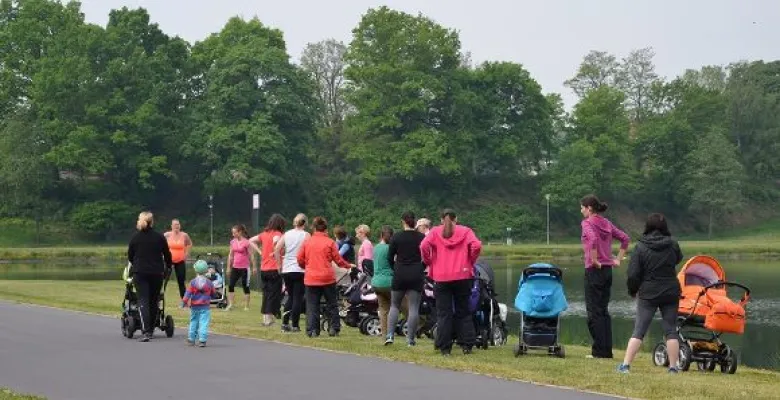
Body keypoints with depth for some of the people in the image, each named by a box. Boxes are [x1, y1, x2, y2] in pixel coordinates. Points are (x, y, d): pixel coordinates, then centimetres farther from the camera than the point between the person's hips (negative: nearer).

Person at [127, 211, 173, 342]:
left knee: (143, 301, -5)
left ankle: (145, 332, -19)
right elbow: (167, 254, 6)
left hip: (140, 273, -1)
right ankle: (151, 330, 21)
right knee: (153, 302, 14)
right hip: (157, 273, 1)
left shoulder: (135, 237, 1)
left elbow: (130, 256, 9)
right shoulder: (160, 237, 1)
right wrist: (169, 267, 24)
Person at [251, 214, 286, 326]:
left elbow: (251, 240, 16)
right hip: (274, 269, -7)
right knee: (274, 294, 0)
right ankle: (269, 319, -2)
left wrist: (260, 251, 10)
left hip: (263, 269, 7)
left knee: (266, 294, 14)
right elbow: (276, 240, -33)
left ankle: (265, 318, 17)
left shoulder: (264, 234, 10)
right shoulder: (277, 234, -10)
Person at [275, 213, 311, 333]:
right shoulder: (306, 235, -4)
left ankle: (285, 323, 11)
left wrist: (281, 264, 8)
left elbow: (276, 250, 1)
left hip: (286, 270, 4)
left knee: (291, 297, 17)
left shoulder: (286, 234, 7)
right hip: (300, 270, -4)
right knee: (298, 298, 2)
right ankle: (295, 325, 1)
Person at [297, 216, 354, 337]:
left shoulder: (307, 242, 1)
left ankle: (312, 330, 1)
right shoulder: (330, 242, -5)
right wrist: (348, 265, 18)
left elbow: (300, 260, 5)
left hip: (311, 278, 1)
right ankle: (334, 328, 11)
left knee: (312, 305, 5)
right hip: (327, 277, -1)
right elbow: (338, 260, -1)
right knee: (332, 304, 12)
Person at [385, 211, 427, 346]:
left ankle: (389, 335, -1)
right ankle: (410, 339, -1)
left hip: (399, 275, 0)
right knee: (414, 307, 2)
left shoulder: (396, 237, -2)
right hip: (417, 276, 0)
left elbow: (390, 257, 0)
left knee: (394, 305, 12)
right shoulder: (422, 237, -1)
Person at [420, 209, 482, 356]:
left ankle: (445, 347, 1)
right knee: (463, 311, 10)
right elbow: (476, 246, -11)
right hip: (463, 276, 0)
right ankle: (466, 345, 6)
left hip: (441, 278, 0)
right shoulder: (465, 231, 5)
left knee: (443, 313, 4)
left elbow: (424, 246, -12)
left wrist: (429, 262, 2)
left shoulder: (435, 232, 5)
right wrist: (470, 261, 4)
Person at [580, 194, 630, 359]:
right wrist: (618, 259, 14)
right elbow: (625, 238, 14)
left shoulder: (587, 223, -9)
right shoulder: (606, 223, 12)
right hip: (608, 270, 8)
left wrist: (594, 260, -18)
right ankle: (607, 350, 14)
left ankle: (599, 351, -2)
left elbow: (593, 239, -28)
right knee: (604, 311, 13)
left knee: (594, 312, -2)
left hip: (594, 270, -7)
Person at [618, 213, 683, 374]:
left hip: (648, 294, -2)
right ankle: (673, 366, 9)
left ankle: (626, 365, -4)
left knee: (639, 331, 1)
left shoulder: (641, 247, -10)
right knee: (671, 330, 10)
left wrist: (633, 291, 6)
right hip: (671, 293, 2)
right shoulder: (672, 244, -2)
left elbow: (633, 274, -9)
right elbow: (678, 259, 20)